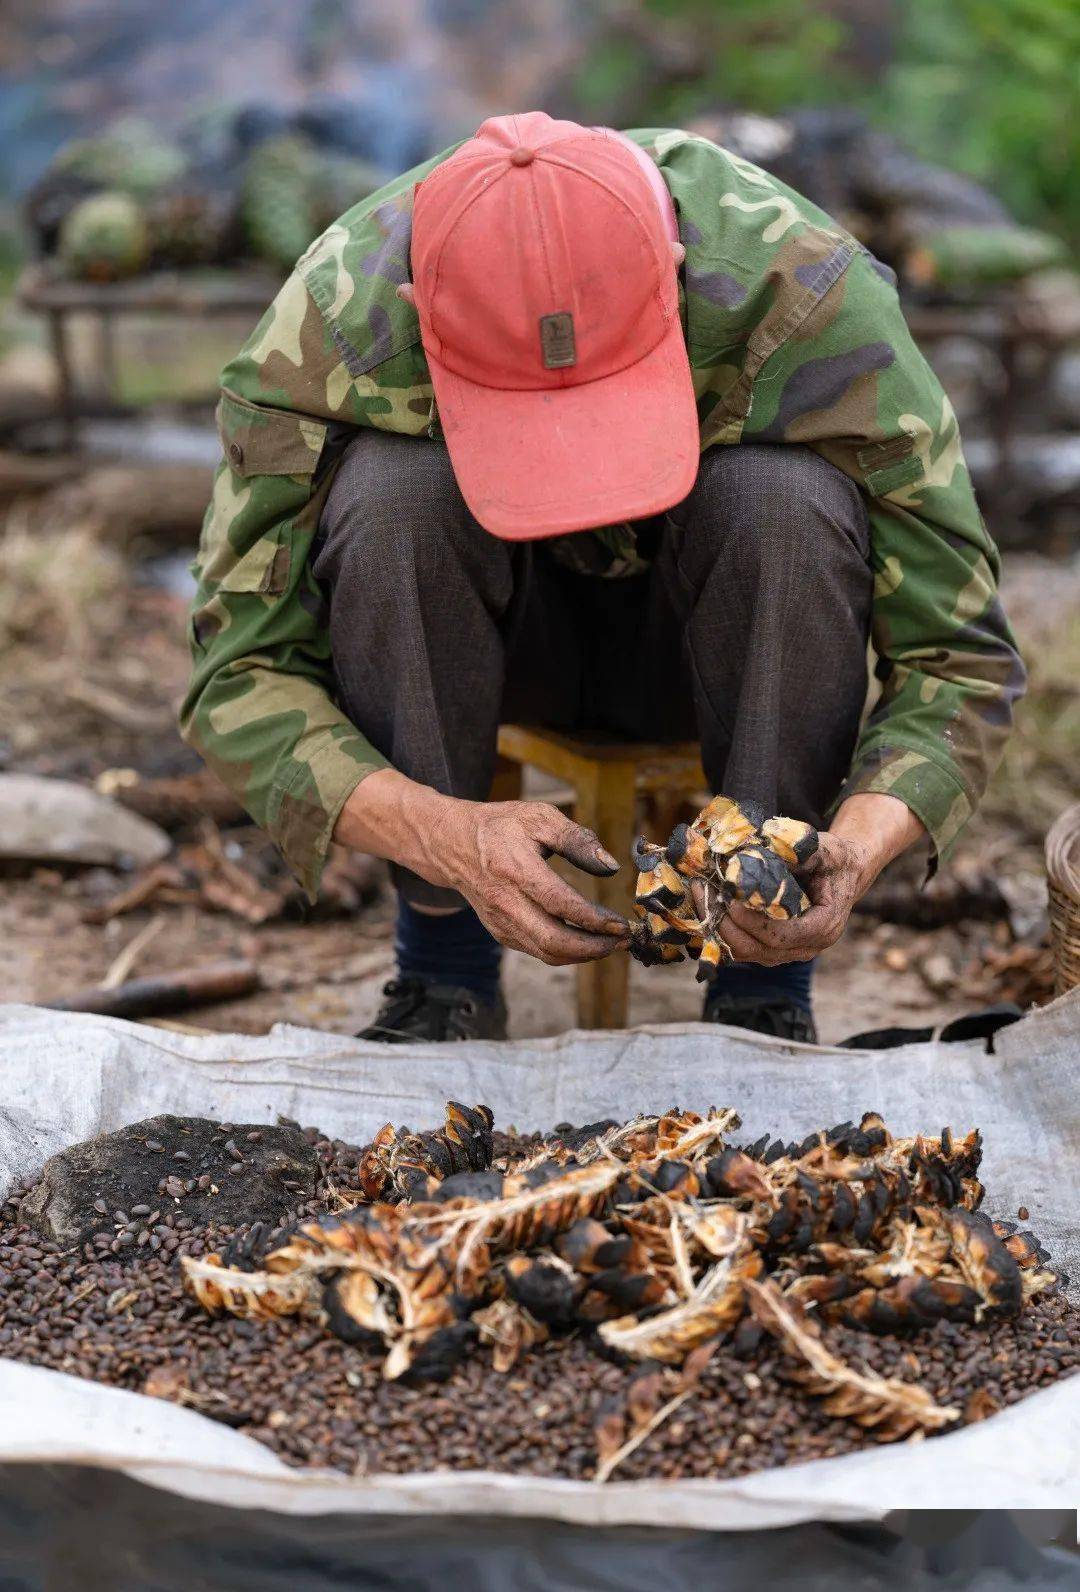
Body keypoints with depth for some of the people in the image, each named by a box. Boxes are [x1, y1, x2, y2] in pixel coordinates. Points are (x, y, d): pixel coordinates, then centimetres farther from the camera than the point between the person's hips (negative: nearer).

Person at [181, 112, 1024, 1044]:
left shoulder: (815, 298, -31)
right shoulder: (332, 322, -30)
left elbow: (961, 655, -23)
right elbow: (240, 672, -23)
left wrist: (858, 844, -43)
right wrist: (446, 834, -41)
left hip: (710, 636, 0)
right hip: (486, 636, 0)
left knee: (790, 503, -33)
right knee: (392, 494, -32)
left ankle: (766, 998, -15)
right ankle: (444, 978, -14)